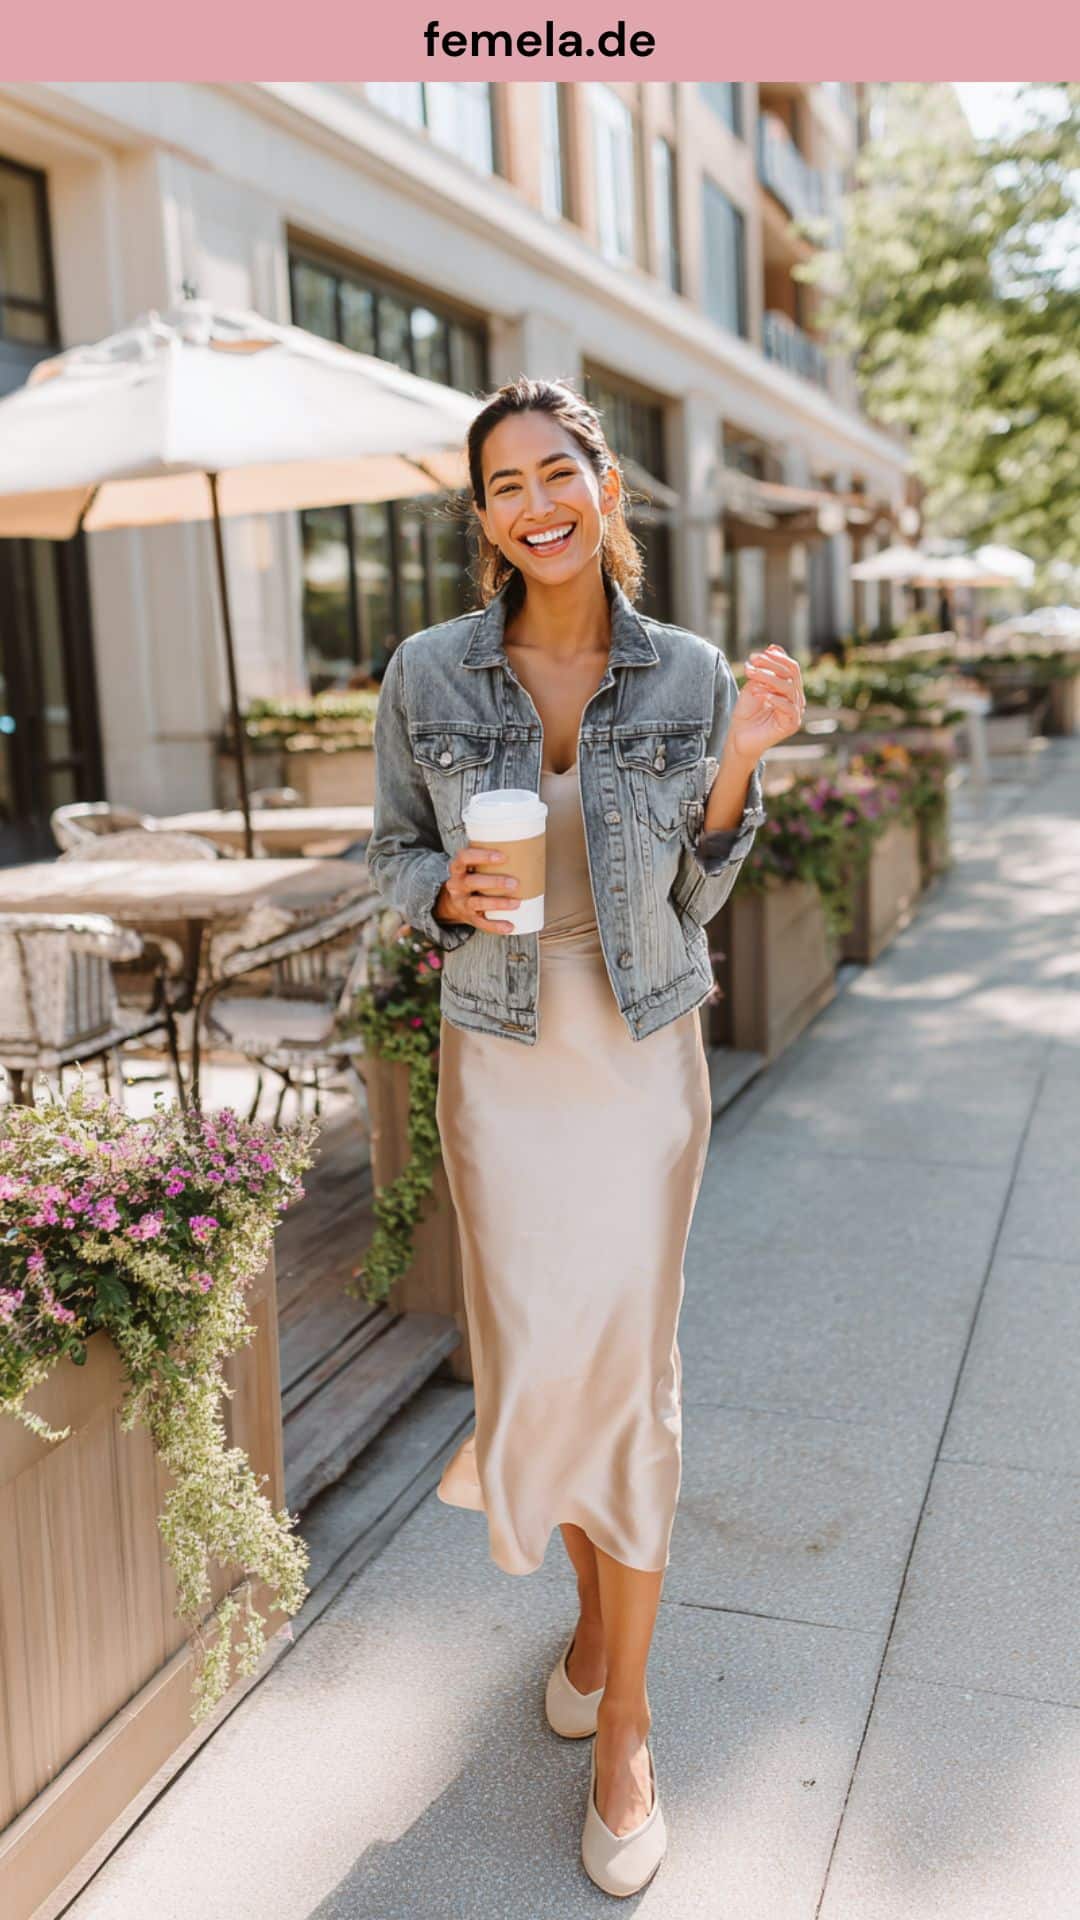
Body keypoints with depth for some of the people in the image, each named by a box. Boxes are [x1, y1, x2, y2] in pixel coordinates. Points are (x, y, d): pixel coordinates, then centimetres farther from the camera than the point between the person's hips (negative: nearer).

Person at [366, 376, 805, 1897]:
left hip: (647, 1059, 0)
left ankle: (624, 1724, 22)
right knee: (535, 1359, 9)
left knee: (632, 1371, 4)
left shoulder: (691, 677, -4)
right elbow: (396, 852, 5)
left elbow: (698, 893, 2)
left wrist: (741, 759, -13)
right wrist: (451, 893, -17)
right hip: (500, 1062, 1)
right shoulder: (427, 675, -5)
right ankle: (593, 1598, 41)